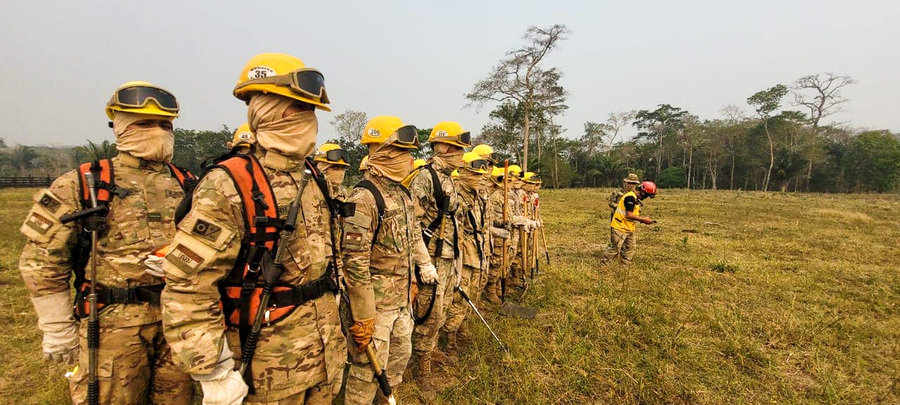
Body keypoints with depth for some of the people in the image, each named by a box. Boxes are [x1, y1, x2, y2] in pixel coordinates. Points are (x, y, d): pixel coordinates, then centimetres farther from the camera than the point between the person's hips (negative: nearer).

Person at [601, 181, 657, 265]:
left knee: (631, 247, 14)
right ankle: (603, 263, 5)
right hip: (620, 227, -10)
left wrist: (644, 219, 2)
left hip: (629, 228, 10)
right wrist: (643, 219, -17)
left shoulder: (637, 199, 11)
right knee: (616, 248, -6)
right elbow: (629, 215, -25)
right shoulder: (630, 197, -20)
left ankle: (625, 264, 24)